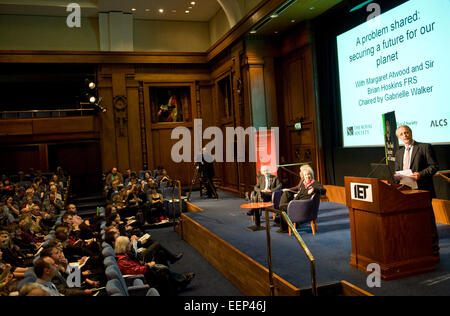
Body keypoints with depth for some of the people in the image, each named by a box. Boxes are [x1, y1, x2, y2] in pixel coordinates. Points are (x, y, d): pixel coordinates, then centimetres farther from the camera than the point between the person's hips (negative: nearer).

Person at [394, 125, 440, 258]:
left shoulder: (425, 147, -1)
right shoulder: (399, 153, 17)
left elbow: (434, 166, -6)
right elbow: (397, 171, 19)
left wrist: (421, 174, -21)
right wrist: (397, 176, -4)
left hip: (422, 190, -6)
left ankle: (433, 251, 9)